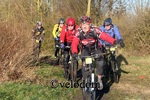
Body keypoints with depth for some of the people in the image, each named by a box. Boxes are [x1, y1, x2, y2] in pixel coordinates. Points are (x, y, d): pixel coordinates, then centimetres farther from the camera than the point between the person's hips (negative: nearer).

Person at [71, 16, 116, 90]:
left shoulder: (95, 30, -28)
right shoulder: (79, 32, -23)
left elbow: (105, 36, -38)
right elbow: (74, 43, -33)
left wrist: (114, 42, -55)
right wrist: (74, 52, -52)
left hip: (95, 49, -1)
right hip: (85, 50, 1)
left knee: (100, 63, -17)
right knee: (84, 65, -14)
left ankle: (99, 79, 4)